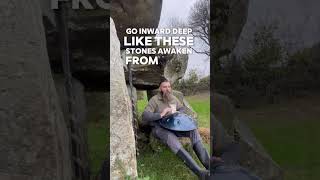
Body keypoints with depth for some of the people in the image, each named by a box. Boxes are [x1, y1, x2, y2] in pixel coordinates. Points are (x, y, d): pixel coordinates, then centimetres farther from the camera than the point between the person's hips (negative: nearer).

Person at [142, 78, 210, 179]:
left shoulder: (173, 98, 11)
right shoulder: (154, 100, -7)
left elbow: (182, 109, 23)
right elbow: (145, 116, -17)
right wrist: (161, 115, -29)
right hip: (159, 128, -6)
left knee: (193, 129, -22)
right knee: (170, 137, -40)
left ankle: (208, 165, -32)